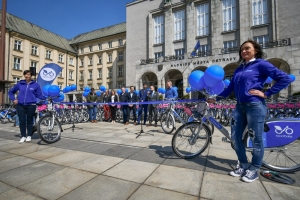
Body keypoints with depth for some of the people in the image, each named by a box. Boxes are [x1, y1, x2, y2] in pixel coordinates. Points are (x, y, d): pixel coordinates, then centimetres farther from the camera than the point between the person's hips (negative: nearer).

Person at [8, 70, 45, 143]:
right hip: (20, 105, 2)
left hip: (31, 105, -2)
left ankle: (29, 136, 20)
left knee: (29, 121, 7)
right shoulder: (20, 84, 10)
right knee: (22, 121, 4)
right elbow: (11, 92, 24)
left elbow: (40, 95, 0)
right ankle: (23, 136, 17)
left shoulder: (35, 84, 4)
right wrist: (13, 99, 10)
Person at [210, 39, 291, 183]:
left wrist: (266, 94, -11)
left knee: (256, 139, 5)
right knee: (235, 137, 8)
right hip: (240, 106, 7)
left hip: (255, 106, -7)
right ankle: (243, 165, 28)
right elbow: (230, 88, 15)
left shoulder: (261, 64, -2)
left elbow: (285, 79, -7)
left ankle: (254, 169, 23)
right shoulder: (239, 69, 16)